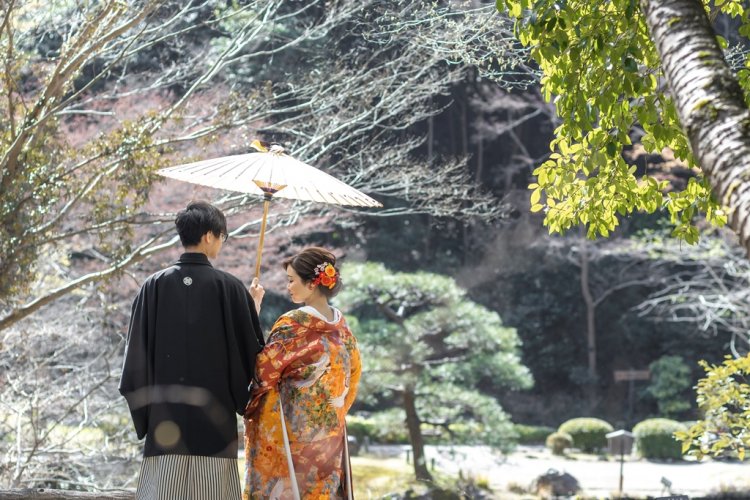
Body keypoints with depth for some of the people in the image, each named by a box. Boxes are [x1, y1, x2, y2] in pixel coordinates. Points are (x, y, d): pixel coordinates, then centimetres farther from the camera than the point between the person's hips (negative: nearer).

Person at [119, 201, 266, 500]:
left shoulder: (154, 286, 2)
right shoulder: (229, 287, -4)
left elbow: (137, 352, 4)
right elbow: (251, 350, 1)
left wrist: (144, 410, 15)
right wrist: (253, 308, 18)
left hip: (165, 416, 2)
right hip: (214, 417, -2)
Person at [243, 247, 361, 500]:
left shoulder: (292, 324, -15)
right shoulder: (341, 325, 6)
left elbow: (263, 369, -12)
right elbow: (353, 374, 15)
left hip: (287, 429, -6)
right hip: (329, 431, 7)